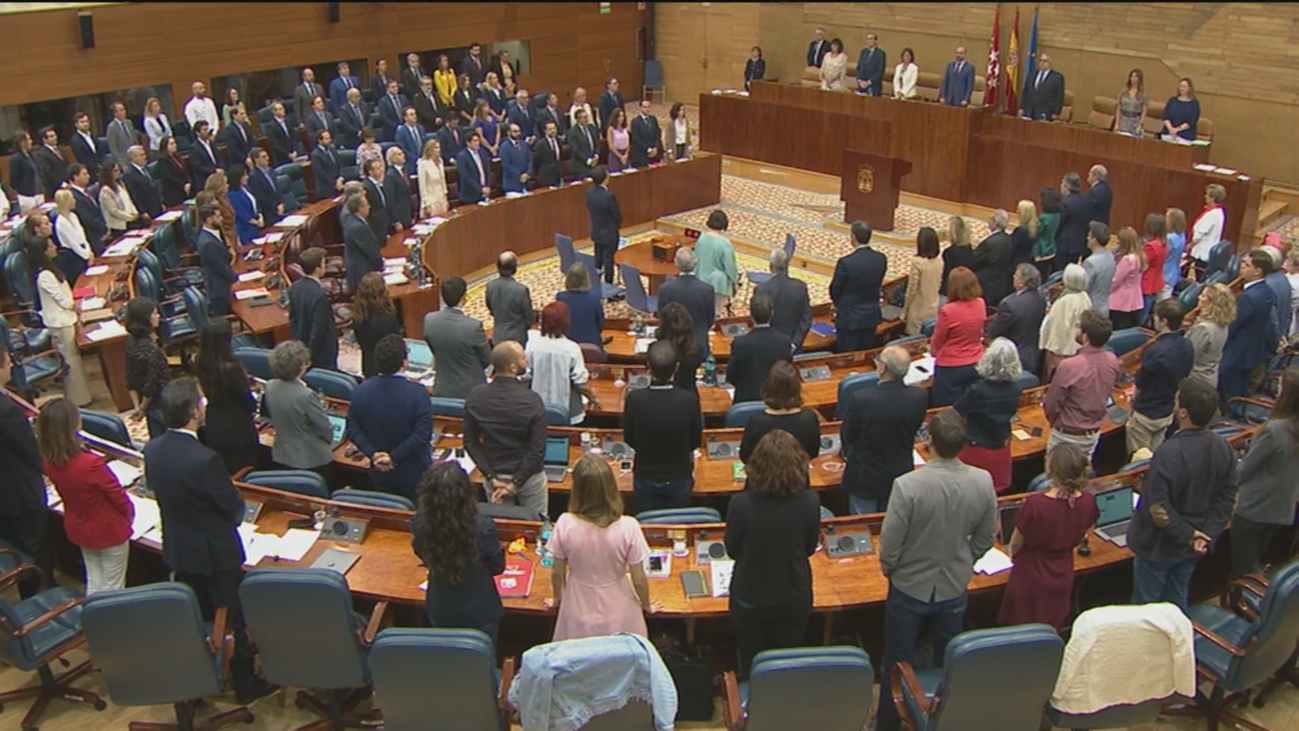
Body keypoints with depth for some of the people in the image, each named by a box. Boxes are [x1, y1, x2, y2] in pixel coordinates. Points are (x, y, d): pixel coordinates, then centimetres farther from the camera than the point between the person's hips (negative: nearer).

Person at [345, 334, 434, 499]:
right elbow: (423, 434, -25)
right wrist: (394, 457, -20)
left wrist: (373, 454, -12)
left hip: (380, 475, 4)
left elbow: (353, 430, -7)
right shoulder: (417, 393, -22)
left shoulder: (362, 390, -9)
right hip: (414, 475, -4)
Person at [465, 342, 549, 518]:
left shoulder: (475, 396, -11)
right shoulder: (532, 400, -22)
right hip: (529, 476, -3)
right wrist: (516, 484, -16)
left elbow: (470, 442, -7)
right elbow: (538, 449, -23)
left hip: (493, 474, 4)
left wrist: (492, 478, -7)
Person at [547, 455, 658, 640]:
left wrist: (557, 599, 16)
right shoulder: (628, 527, -24)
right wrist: (647, 606, 8)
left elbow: (557, 572, -6)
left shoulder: (565, 524, -21)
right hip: (618, 617, -1)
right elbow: (639, 580, -13)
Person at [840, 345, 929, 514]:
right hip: (901, 476, 4)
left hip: (866, 479, -3)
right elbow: (914, 429, 0)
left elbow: (846, 436, -12)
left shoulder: (861, 399, -29)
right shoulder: (920, 396, -18)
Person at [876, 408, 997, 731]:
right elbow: (986, 538, -4)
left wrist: (889, 569, 0)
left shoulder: (908, 485, -30)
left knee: (898, 665, 18)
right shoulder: (982, 482, -18)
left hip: (910, 587, -3)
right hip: (955, 589, 3)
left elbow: (890, 543, -22)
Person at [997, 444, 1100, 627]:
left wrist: (1013, 554, 8)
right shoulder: (1087, 501, -18)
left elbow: (1016, 543, -15)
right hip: (1062, 577, 4)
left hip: (1031, 579, -4)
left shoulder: (1035, 504, -32)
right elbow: (1079, 538, 2)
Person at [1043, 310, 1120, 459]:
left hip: (1067, 436, -6)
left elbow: (1051, 404, -17)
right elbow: (1107, 394, 7)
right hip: (1094, 434, 6)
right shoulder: (1112, 361, -9)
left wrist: (1055, 423, 4)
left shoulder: (1069, 366, -29)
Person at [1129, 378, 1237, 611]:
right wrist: (1207, 535, -5)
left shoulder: (1168, 452, -31)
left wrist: (1187, 534, -15)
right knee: (1177, 601, 24)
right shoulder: (1223, 448, -8)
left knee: (1146, 606, 12)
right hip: (1190, 547, 6)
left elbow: (1158, 507, -28)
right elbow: (1226, 499, -2)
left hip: (1159, 546, -6)